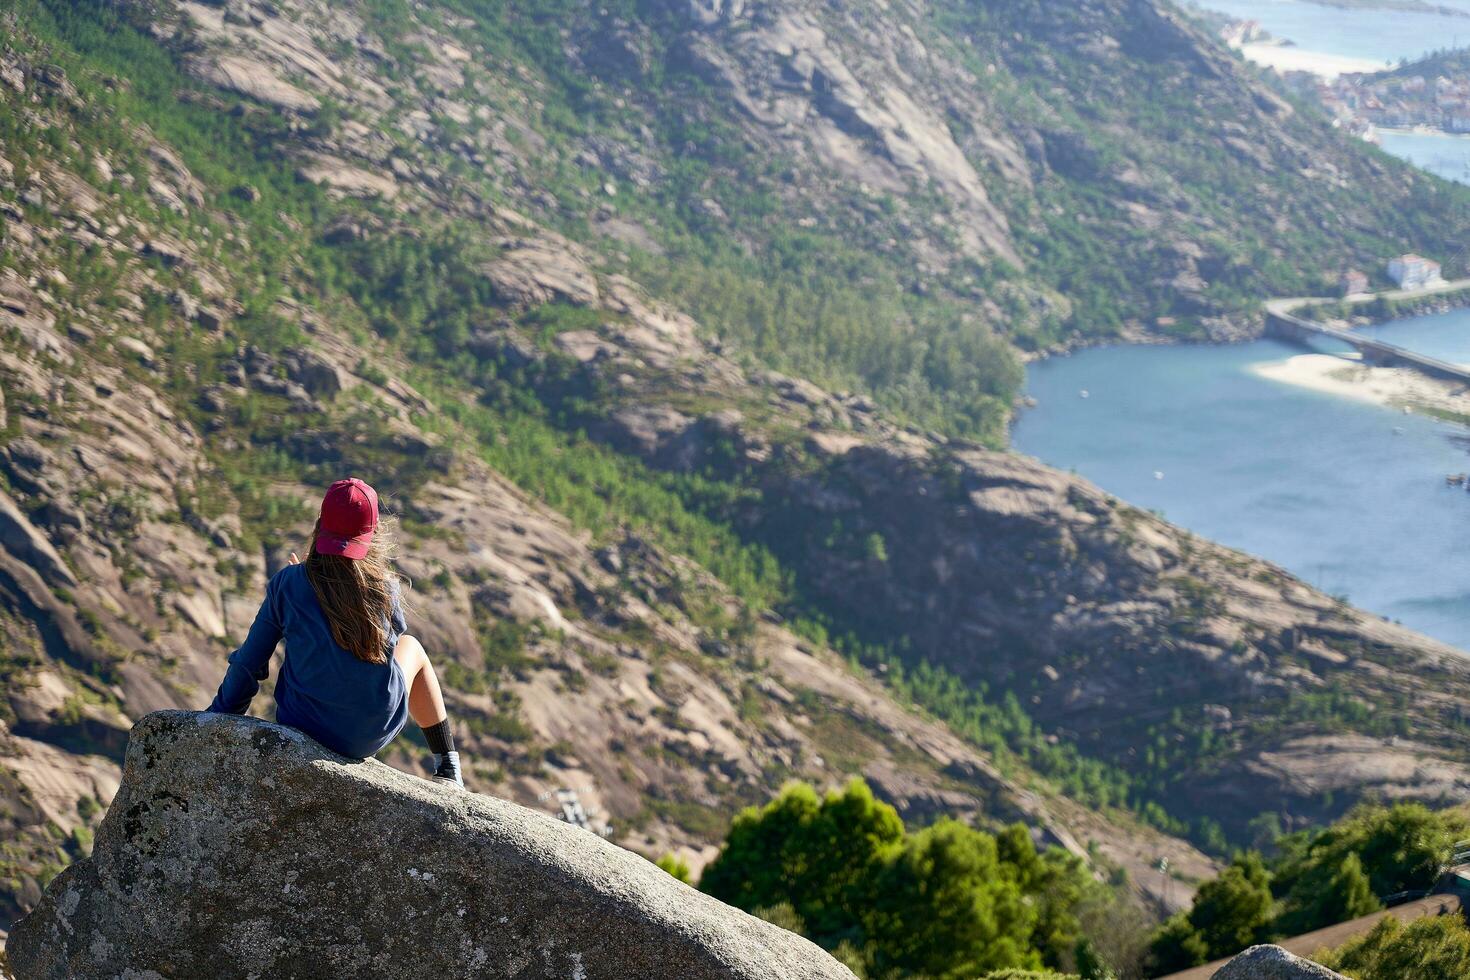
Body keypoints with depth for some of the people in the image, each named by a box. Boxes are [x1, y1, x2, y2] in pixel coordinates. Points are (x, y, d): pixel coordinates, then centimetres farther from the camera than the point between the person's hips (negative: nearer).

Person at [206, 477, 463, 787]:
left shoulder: (289, 584, -13)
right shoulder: (384, 588, -12)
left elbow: (250, 660, -6)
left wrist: (220, 715, 8)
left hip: (302, 727, 1)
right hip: (372, 733, -1)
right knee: (412, 647, 31)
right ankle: (448, 769, 36)